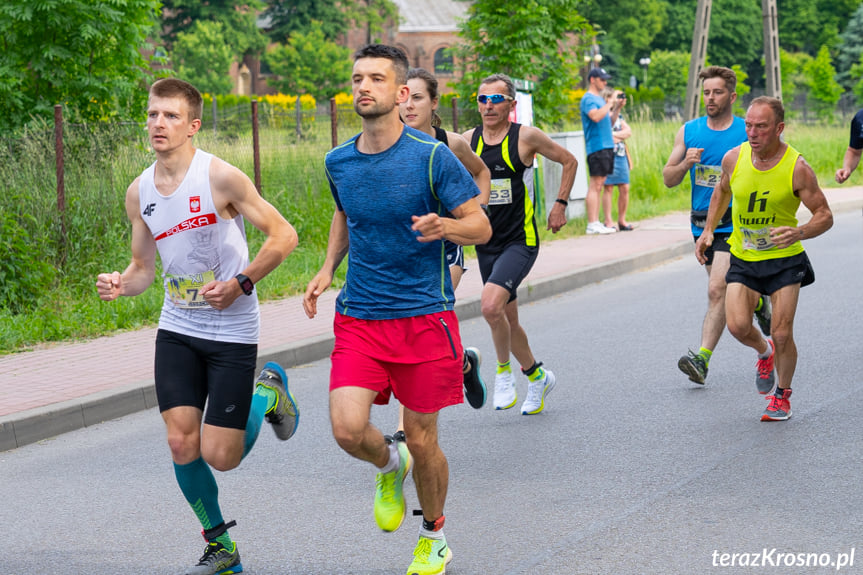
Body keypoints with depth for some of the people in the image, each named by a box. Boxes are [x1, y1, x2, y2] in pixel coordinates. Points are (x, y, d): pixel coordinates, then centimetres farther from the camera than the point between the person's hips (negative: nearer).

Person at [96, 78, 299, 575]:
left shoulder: (220, 177, -15)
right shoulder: (139, 193, 2)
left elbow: (283, 235, -12)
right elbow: (144, 268, 12)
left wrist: (240, 284, -21)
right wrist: (120, 284, -10)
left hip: (232, 332, -5)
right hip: (176, 329, 5)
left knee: (220, 456, -6)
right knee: (181, 444, -4)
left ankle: (268, 393, 25)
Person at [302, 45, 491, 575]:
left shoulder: (431, 156, -9)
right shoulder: (338, 162, 4)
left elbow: (482, 227, -5)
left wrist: (443, 225, -27)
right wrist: (328, 268, 9)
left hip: (424, 317, -3)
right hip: (359, 317, 3)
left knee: (422, 441, 5)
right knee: (348, 429, -15)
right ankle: (390, 466, 22)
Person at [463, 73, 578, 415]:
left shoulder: (526, 137, -7)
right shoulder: (468, 141, 3)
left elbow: (569, 161, 6)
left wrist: (560, 205, 2)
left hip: (520, 241, -5)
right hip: (486, 244, 5)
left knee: (490, 304, -26)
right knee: (508, 320, 14)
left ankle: (504, 371, -5)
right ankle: (537, 377, 35)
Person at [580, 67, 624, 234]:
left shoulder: (601, 99, 21)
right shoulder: (589, 99, -7)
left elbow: (610, 122, 22)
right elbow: (596, 116, -24)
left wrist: (618, 107, 8)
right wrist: (610, 102, -17)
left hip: (607, 146, 9)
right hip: (596, 147, -9)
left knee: (599, 186, 8)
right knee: (595, 185, -11)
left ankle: (596, 223, 10)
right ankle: (592, 224, -13)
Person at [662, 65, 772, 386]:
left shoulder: (748, 133, -5)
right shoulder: (689, 131, 5)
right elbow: (668, 179, 4)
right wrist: (686, 163, -14)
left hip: (734, 224, -5)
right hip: (701, 224, 5)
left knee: (717, 290, -16)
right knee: (726, 288, 18)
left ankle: (702, 359, -18)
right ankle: (757, 301, 49)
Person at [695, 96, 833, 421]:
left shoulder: (797, 168, -17)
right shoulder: (733, 158, -8)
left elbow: (824, 215, -10)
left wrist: (800, 232, -30)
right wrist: (708, 230, 6)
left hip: (786, 259, -2)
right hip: (743, 259, 3)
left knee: (782, 335, -7)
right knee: (737, 326, -15)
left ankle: (782, 394, 20)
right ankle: (764, 352, 20)